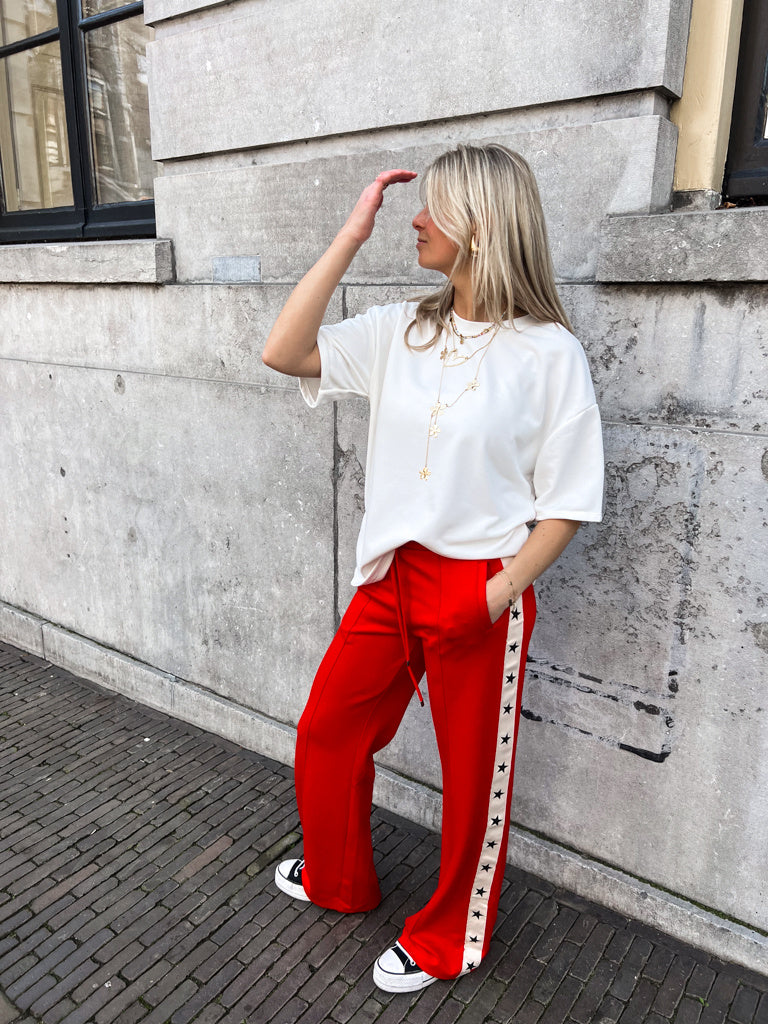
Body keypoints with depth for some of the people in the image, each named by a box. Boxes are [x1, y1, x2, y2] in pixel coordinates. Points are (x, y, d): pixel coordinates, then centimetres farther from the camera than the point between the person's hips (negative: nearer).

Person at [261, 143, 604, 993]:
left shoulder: (548, 352, -10)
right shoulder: (401, 332, 4)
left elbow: (567, 502, -9)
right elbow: (284, 352, -5)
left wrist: (496, 597, -17)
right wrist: (351, 234, -5)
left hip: (481, 591, -5)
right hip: (391, 576, 6)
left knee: (474, 775, 13)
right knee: (326, 731, 19)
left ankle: (448, 940, 41)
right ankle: (338, 882, 47)